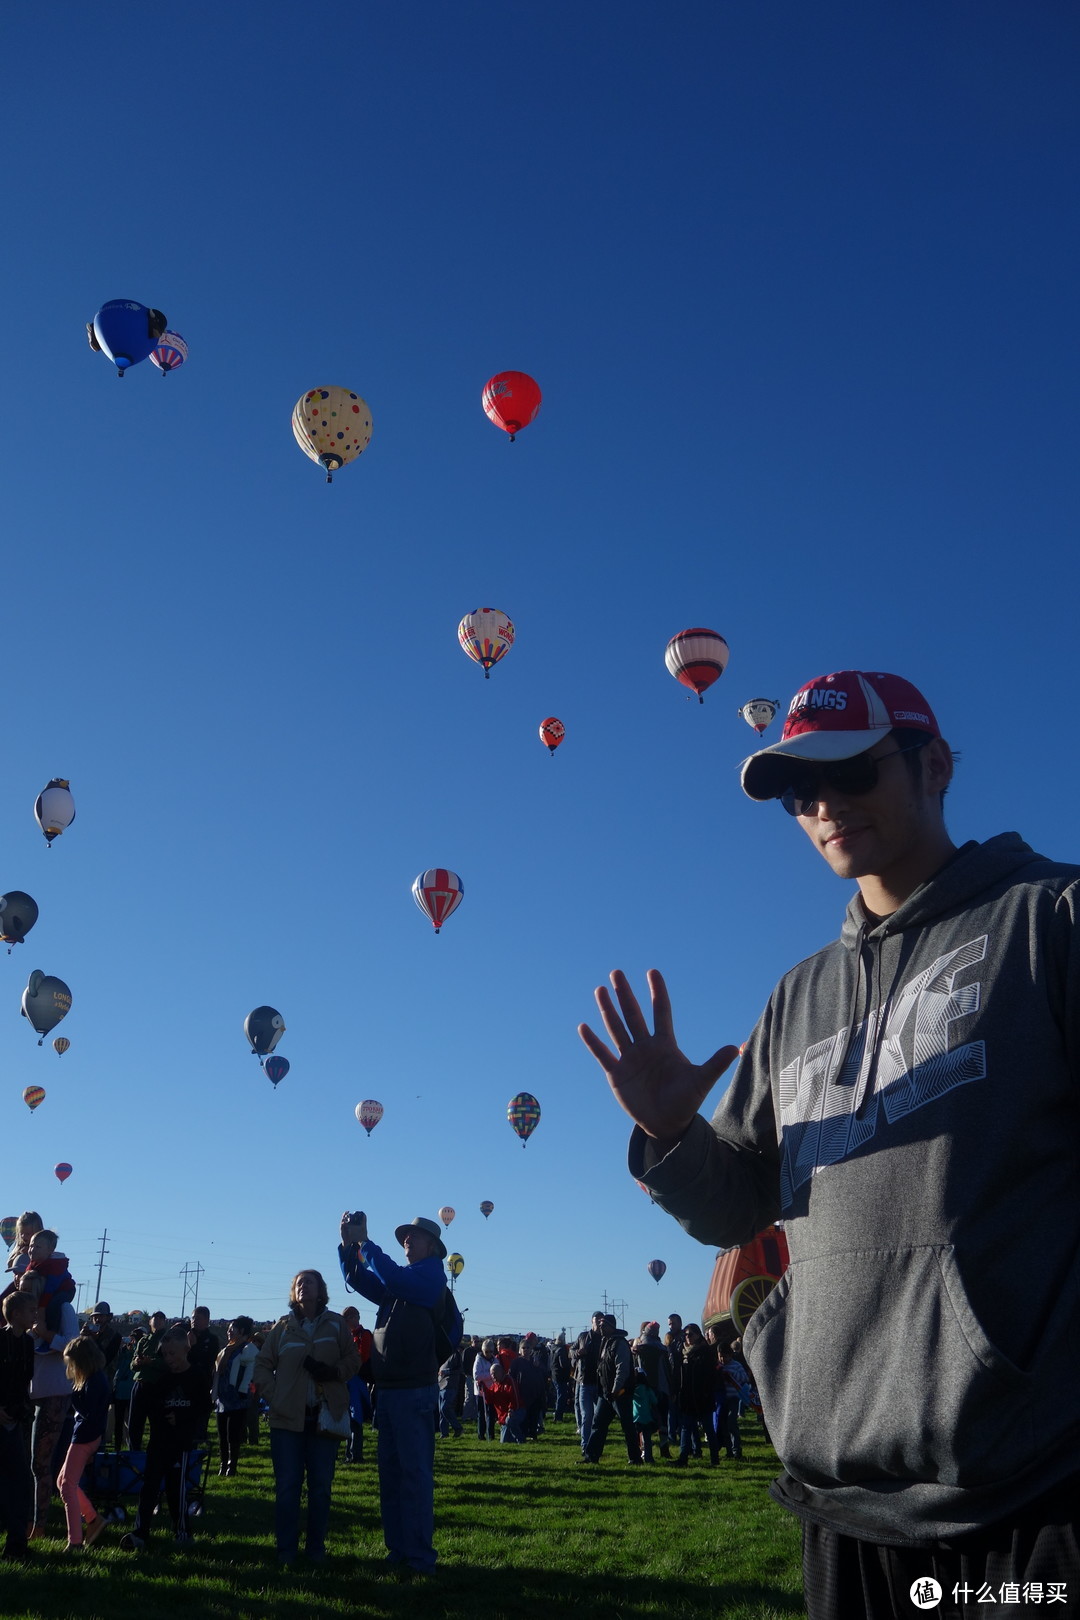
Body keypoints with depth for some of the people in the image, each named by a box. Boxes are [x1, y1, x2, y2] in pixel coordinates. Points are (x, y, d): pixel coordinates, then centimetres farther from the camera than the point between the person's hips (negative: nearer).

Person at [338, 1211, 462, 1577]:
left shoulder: (430, 1274, -8)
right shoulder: (400, 1281, 17)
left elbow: (393, 1277, -24)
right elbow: (358, 1279, 15)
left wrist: (364, 1241, -18)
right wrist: (349, 1245, 0)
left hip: (414, 1390, -9)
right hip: (388, 1389, 9)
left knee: (415, 1473, -4)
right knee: (391, 1474, 13)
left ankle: (419, 1556, 2)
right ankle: (397, 1550, 22)